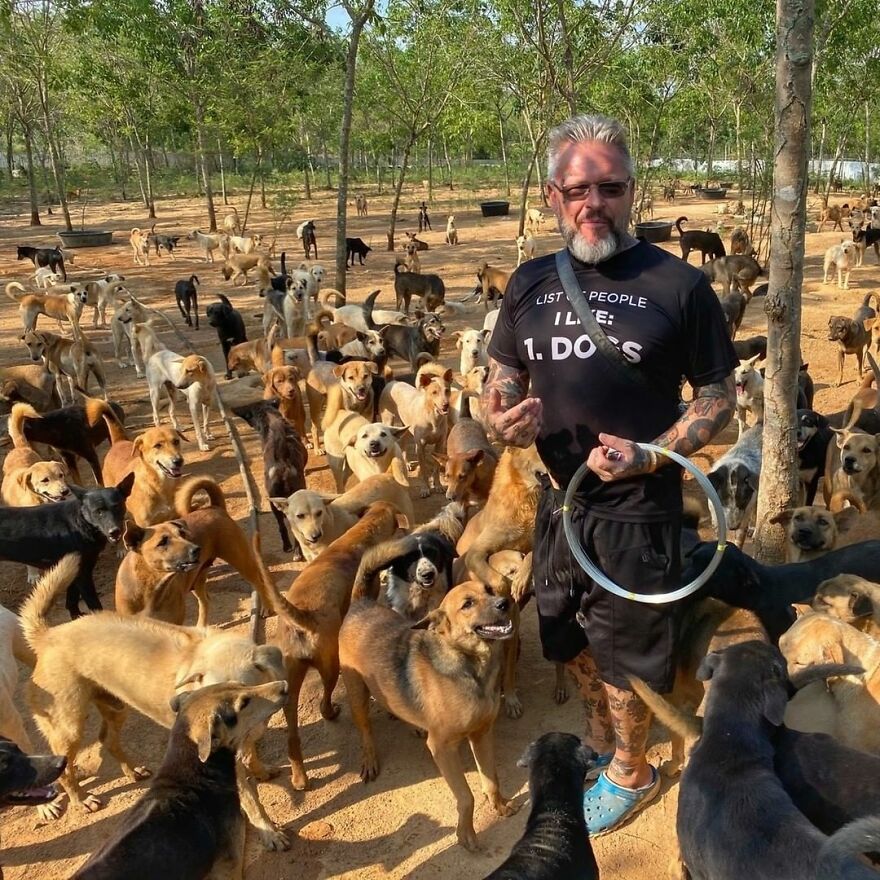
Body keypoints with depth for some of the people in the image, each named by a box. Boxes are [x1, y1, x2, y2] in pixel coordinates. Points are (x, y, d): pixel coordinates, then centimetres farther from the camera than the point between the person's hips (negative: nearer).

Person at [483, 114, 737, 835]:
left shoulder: (678, 284, -12)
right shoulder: (531, 283, 1)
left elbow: (720, 395, -6)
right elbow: (502, 375, 12)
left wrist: (651, 454, -21)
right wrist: (504, 419, -11)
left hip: (639, 506, -5)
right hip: (559, 498, 5)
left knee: (622, 654, 12)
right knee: (573, 643, 23)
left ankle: (631, 773, 40)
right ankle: (600, 741, 51)